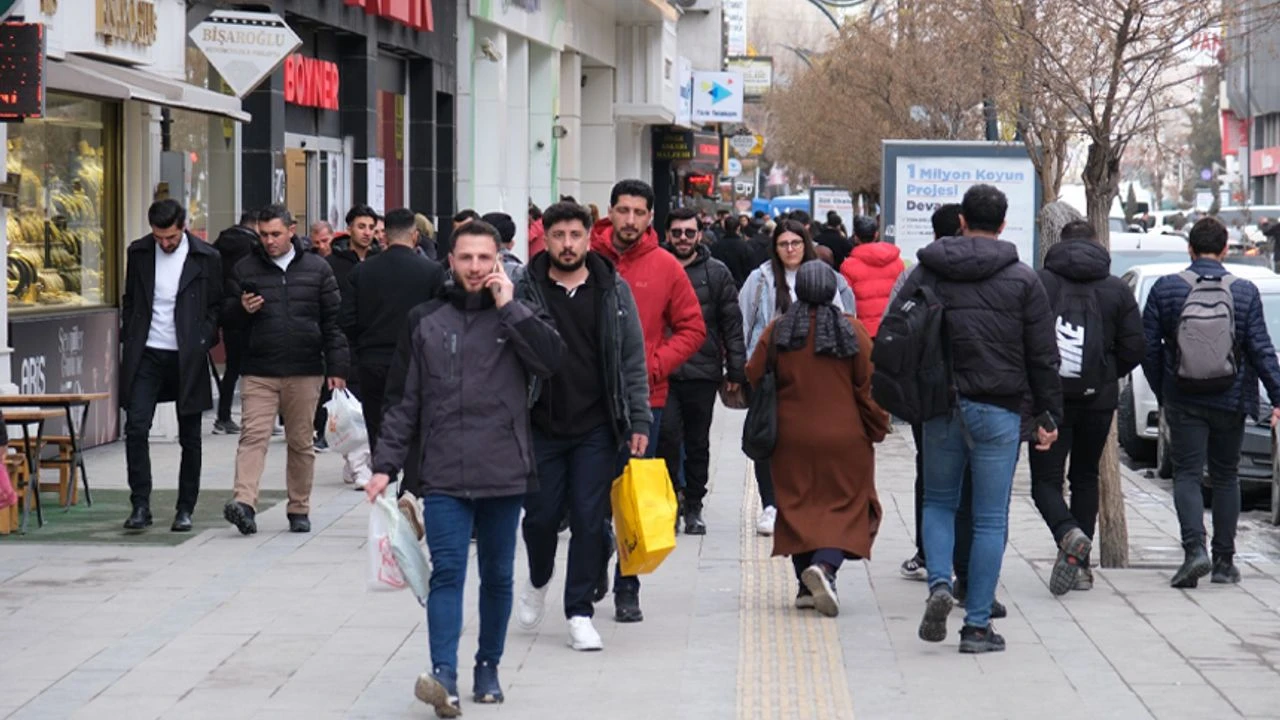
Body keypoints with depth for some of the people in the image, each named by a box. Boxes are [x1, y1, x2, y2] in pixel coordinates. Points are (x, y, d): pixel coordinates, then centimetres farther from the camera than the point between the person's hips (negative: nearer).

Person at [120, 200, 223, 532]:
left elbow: (217, 306, 2)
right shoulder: (138, 252, 5)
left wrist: (202, 344, -9)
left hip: (187, 357, -1)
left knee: (189, 438, 6)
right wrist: (128, 342, 4)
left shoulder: (207, 258, -3)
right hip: (146, 355, 1)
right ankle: (140, 505, -4)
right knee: (136, 427, -10)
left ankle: (185, 509, 16)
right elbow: (129, 301, 13)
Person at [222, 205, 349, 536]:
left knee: (301, 443, 7)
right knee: (253, 435, -13)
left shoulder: (317, 269, 6)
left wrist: (337, 367, 0)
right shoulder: (245, 269, 7)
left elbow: (333, 320, 6)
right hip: (259, 372, 0)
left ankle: (299, 509, 15)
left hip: (305, 373, 0)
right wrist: (242, 309, -9)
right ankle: (244, 503, -22)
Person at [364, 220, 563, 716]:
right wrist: (385, 465, 4)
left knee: (498, 576, 10)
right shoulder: (425, 322, 8)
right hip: (444, 476, 0)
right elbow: (404, 401, 10)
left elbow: (552, 359, -15)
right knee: (447, 572, -10)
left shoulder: (517, 316, 6)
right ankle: (444, 676, -20)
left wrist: (508, 306, -12)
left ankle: (488, 668, 23)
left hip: (504, 474, 1)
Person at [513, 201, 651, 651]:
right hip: (541, 426, 0)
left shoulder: (614, 291, 3)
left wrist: (638, 421, 0)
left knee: (590, 520, 0)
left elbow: (633, 360, 5)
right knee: (541, 515, 5)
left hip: (597, 429, 1)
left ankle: (580, 613, 9)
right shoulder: (524, 292, -2)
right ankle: (539, 581, 35)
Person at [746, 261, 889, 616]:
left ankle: (806, 586, 9)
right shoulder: (852, 331, -6)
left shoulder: (777, 331, -1)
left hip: (792, 439, 2)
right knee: (846, 506, 3)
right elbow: (869, 386, -5)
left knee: (798, 506, 11)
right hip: (844, 440, -2)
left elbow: (753, 378, 5)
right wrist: (877, 427, 7)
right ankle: (826, 564, -21)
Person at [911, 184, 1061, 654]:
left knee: (938, 502, 19)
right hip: (998, 412, -2)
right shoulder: (1023, 281, -2)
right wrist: (1048, 415, 6)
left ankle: (939, 585, -5)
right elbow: (1043, 357, -1)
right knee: (990, 520, 4)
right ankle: (977, 625, 4)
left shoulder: (927, 273, 3)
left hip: (940, 408, 2)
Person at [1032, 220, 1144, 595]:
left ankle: (1069, 535, -27)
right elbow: (1134, 347, 1)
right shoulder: (1117, 290, 3)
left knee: (1045, 480, 1)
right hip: (1099, 400, 3)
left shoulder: (1040, 282, -3)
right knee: (1086, 478, 16)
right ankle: (1080, 565, 14)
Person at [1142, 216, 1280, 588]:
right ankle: (1225, 561, 14)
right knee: (1226, 477, 12)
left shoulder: (1165, 289, -3)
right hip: (1230, 402, 1)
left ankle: (1195, 549, -20)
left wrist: (1162, 393, 12)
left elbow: (1148, 348, 0)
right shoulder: (1245, 292, -1)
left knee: (1187, 474, 0)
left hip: (1183, 401, -1)